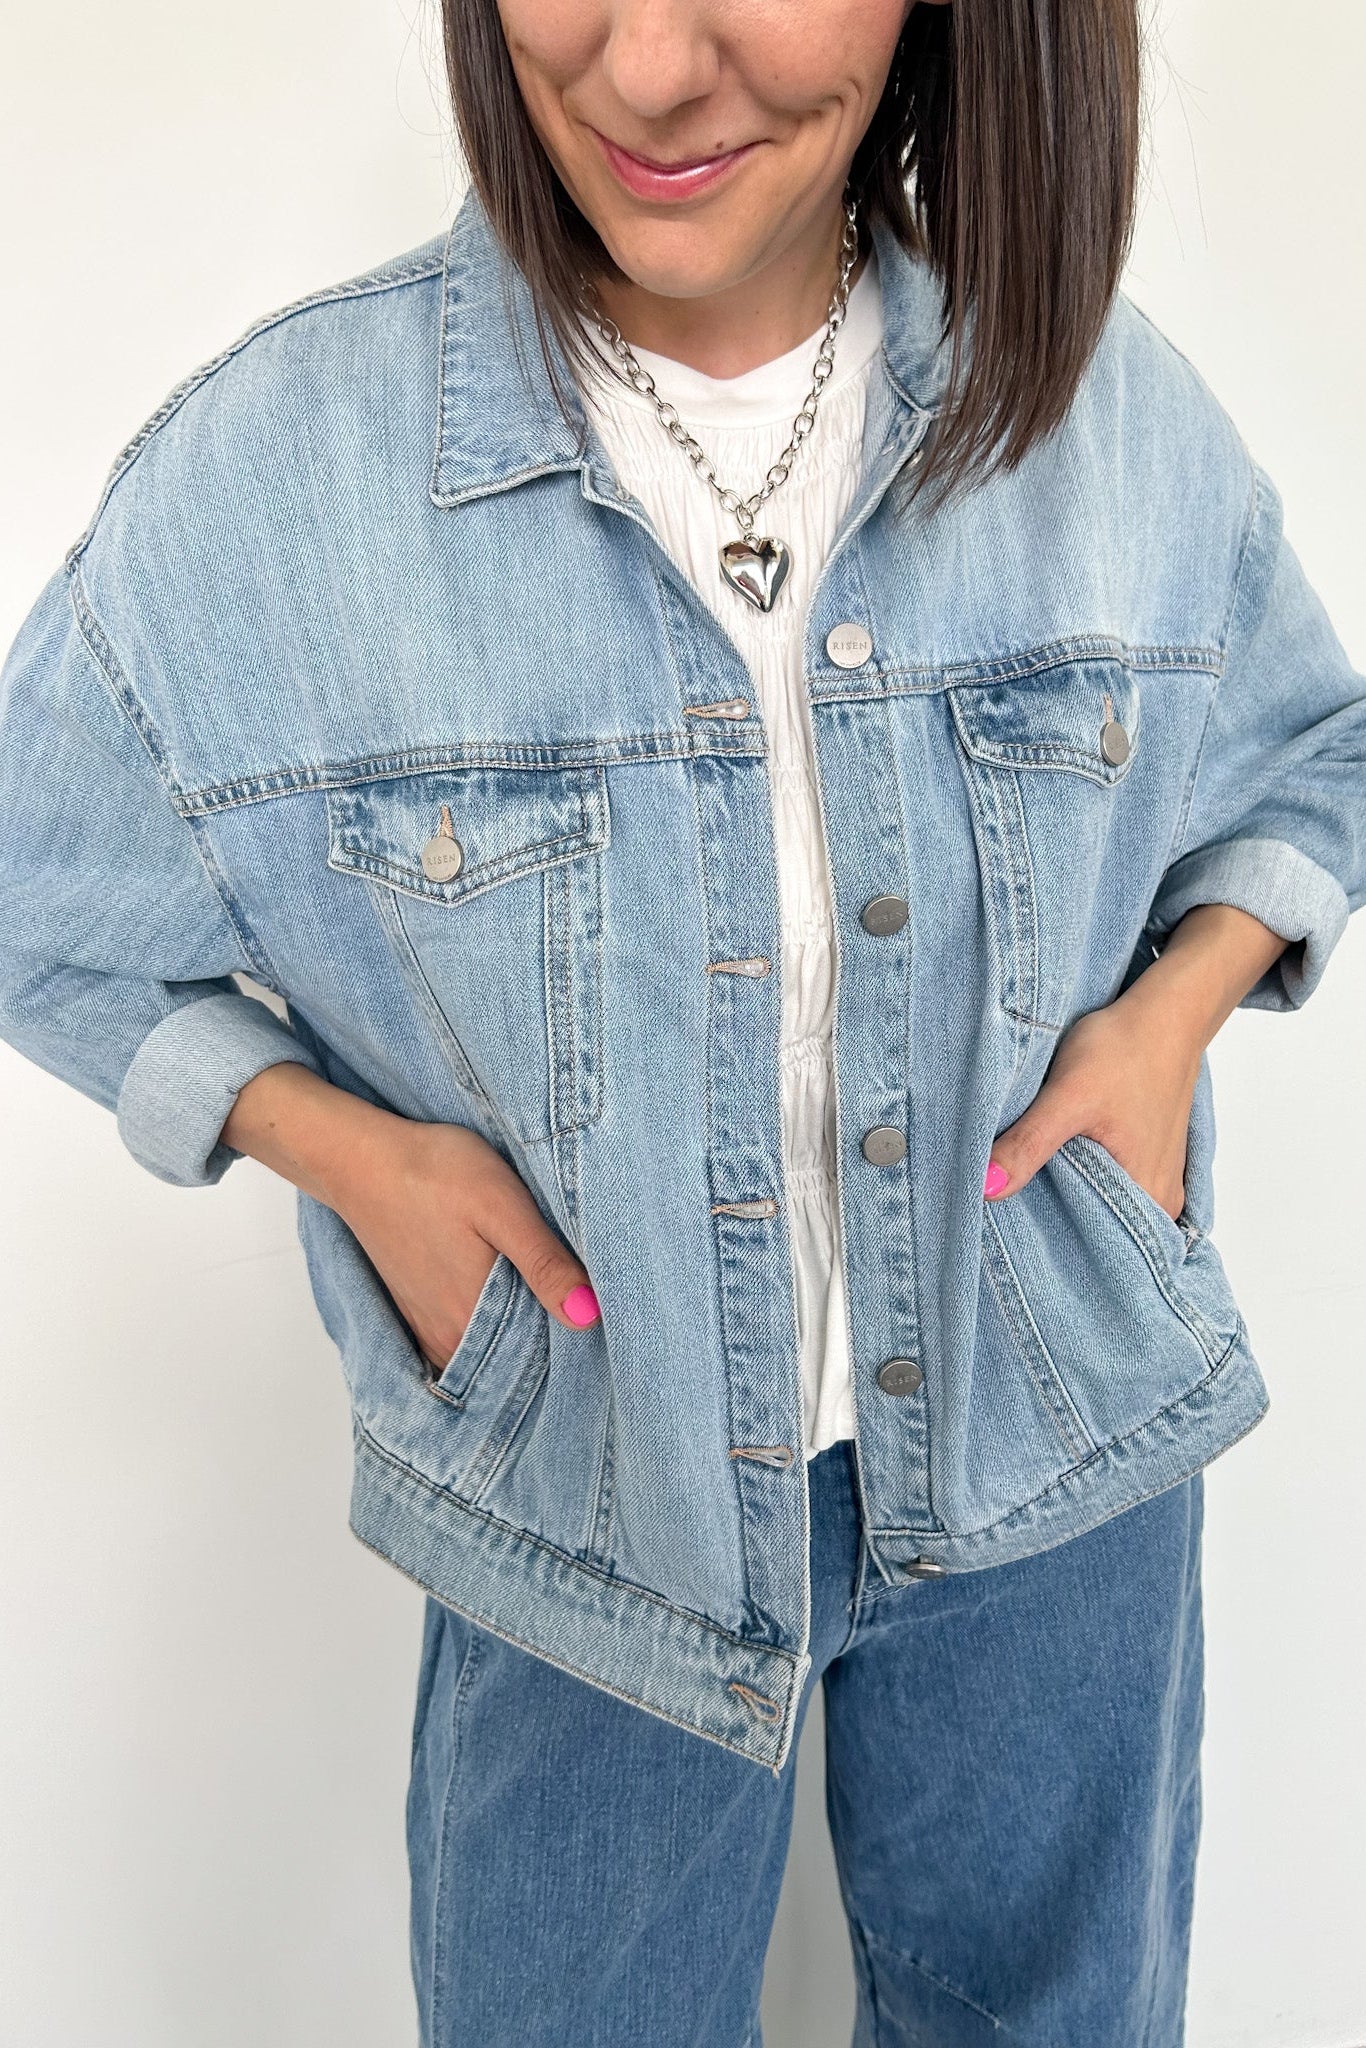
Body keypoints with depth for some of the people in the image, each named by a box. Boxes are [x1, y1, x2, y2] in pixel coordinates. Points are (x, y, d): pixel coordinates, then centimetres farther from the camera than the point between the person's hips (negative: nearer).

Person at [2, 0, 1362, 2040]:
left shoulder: (1108, 401, -9)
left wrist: (1179, 1003, -9)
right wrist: (337, 1145, -16)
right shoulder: (271, 464, -17)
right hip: (596, 1487, -1)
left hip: (1054, 1447, 3)